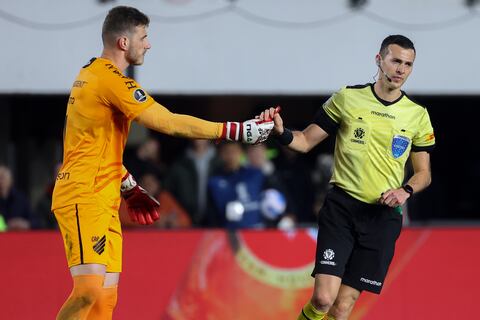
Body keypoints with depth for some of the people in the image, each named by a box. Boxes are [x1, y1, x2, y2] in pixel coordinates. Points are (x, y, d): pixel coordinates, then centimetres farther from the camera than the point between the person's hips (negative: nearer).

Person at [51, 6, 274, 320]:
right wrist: (238, 131, -14)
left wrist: (129, 188, 26)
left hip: (102, 202, 10)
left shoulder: (91, 73, 17)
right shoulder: (112, 80, -15)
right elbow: (170, 123, -18)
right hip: (84, 199, -10)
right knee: (90, 290, -20)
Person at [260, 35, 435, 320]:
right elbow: (306, 141, 5)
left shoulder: (418, 116, 5)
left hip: (383, 216, 1)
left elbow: (423, 173, 13)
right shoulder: (347, 98, 1)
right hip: (341, 207, -1)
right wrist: (281, 133, -16)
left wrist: (406, 190, -8)